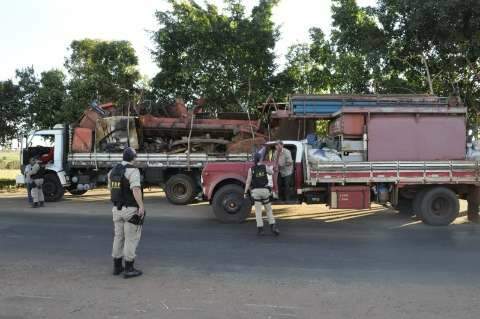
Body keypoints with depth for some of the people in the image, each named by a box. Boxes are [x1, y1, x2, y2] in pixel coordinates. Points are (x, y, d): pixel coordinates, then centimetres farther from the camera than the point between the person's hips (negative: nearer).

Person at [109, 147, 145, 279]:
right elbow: (136, 190, -29)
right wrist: (141, 206, -29)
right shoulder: (133, 171, -16)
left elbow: (110, 189, 21)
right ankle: (129, 269, 3)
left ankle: (117, 266, 22)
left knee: (119, 237, 16)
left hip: (117, 209, 8)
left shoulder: (113, 170, 8)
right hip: (131, 210, -7)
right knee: (131, 238, 0)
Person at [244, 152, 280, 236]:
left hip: (256, 191, -1)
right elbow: (271, 172, 19)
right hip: (265, 191, 1)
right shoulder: (265, 167, -1)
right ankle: (273, 226, -1)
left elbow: (248, 181, -7)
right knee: (268, 209, 12)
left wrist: (245, 192, -1)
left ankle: (260, 229, 0)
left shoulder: (251, 169, -4)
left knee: (258, 211, 5)